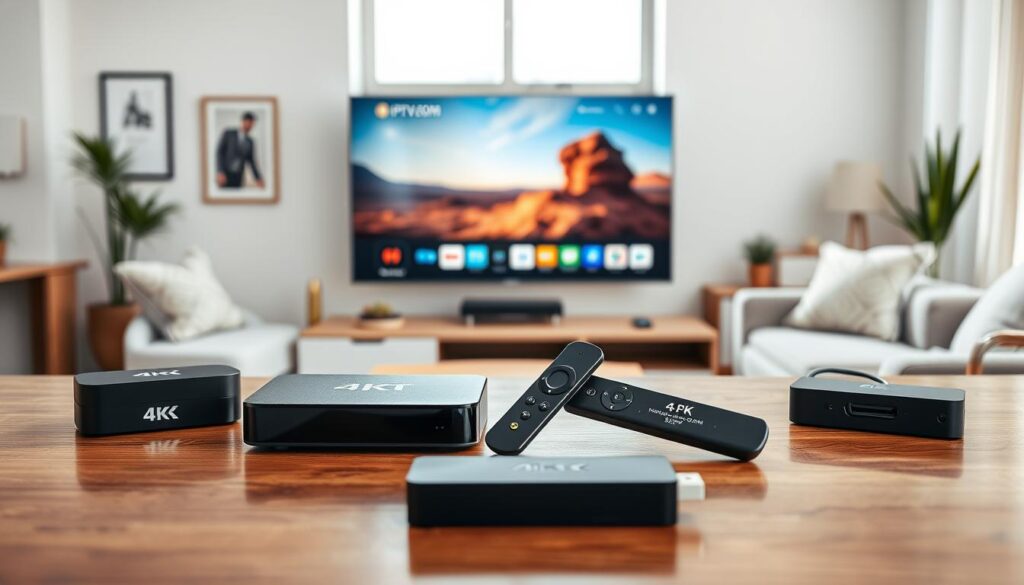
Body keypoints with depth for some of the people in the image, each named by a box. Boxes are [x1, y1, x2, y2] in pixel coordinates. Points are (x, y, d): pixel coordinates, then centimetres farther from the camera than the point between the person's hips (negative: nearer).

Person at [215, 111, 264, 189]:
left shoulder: (250, 142, 13)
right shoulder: (228, 133, -2)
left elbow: (251, 162, 14)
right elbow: (219, 152, -7)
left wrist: (258, 178, 1)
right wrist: (220, 173, -19)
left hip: (237, 178, 4)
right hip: (224, 175, -4)